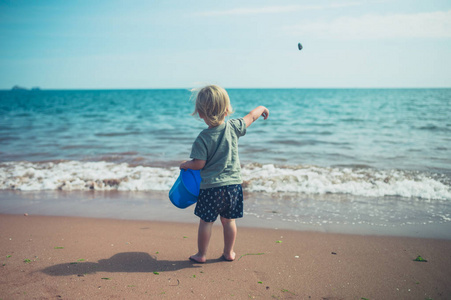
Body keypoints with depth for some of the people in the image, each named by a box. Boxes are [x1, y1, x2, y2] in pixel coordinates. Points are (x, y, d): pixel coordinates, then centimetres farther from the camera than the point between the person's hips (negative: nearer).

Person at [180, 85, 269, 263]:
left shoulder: (203, 138, -15)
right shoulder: (233, 127, -4)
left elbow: (199, 164, -13)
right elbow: (251, 117, 14)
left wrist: (185, 165, 7)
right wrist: (262, 108, 33)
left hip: (212, 187, -4)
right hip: (234, 184, 4)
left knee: (206, 221, 10)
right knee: (229, 220, 17)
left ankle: (201, 254, 21)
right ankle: (229, 252, 28)